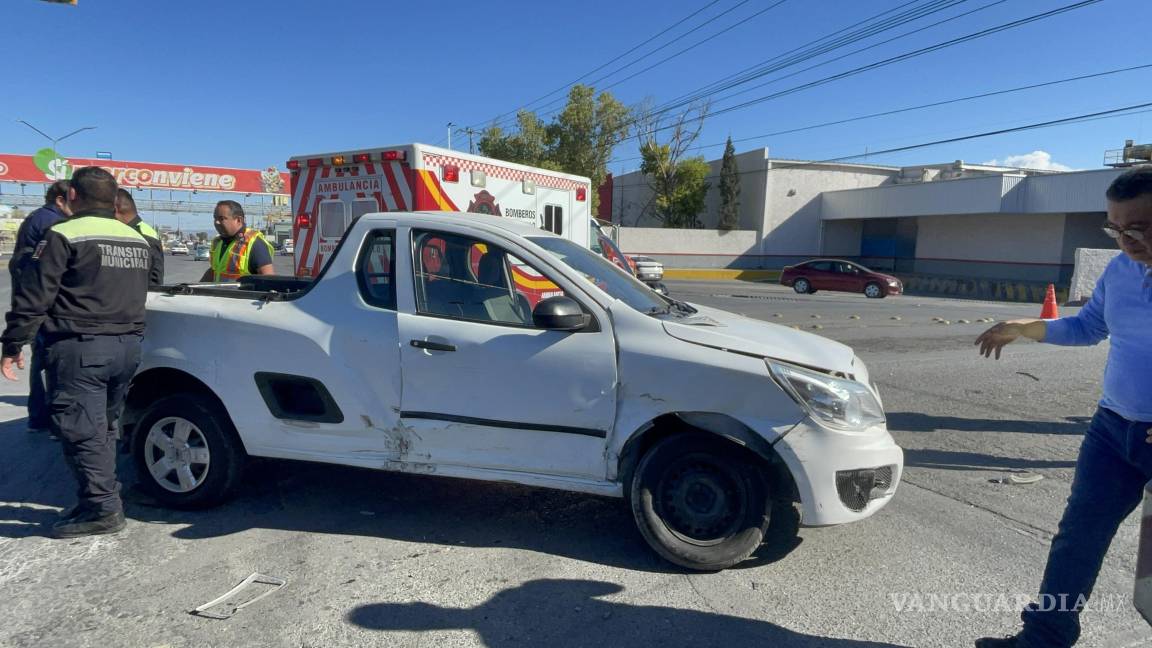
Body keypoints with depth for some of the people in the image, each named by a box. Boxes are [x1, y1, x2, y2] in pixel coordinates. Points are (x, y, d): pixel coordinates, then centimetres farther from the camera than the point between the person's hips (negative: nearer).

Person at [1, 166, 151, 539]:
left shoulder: (64, 236, -10)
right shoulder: (138, 240, 12)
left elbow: (33, 297, -10)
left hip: (79, 348, -7)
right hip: (127, 346, 7)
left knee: (81, 430, -2)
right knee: (101, 427, 17)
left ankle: (103, 508, -1)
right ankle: (102, 499, 22)